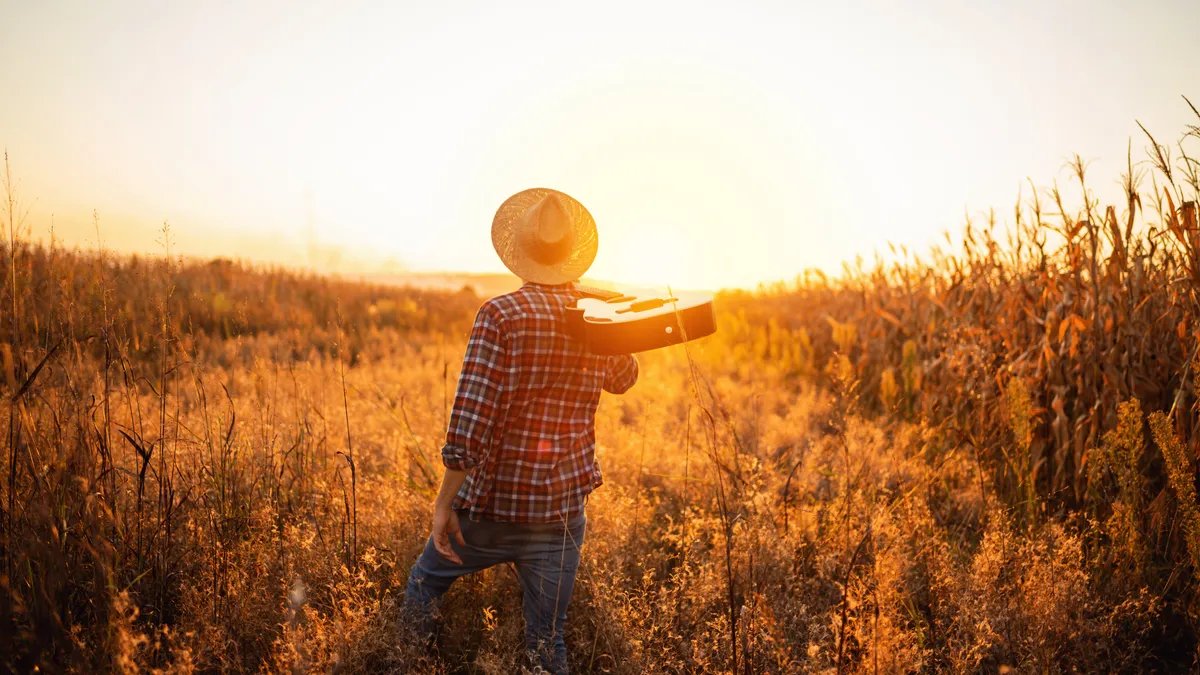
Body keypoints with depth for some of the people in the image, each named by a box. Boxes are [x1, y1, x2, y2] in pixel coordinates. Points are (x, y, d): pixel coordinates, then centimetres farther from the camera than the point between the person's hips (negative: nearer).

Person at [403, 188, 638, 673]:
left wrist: (445, 500, -11)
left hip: (494, 504, -3)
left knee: (424, 584, 24)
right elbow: (623, 379, 22)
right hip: (563, 510, 3)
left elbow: (471, 420, -20)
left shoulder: (501, 314, -15)